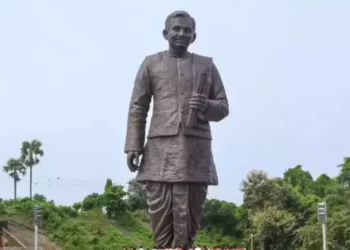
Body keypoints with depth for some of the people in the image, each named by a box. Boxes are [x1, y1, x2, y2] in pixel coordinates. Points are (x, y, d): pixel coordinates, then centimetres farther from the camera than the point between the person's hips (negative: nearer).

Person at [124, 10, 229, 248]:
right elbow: (137, 108, 11)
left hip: (196, 150, 0)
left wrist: (206, 107, -7)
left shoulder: (207, 65, 15)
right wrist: (133, 146, 0)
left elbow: (223, 106, 16)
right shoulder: (151, 63, 14)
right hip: (160, 149, 0)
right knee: (160, 216, -4)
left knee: (188, 218, -2)